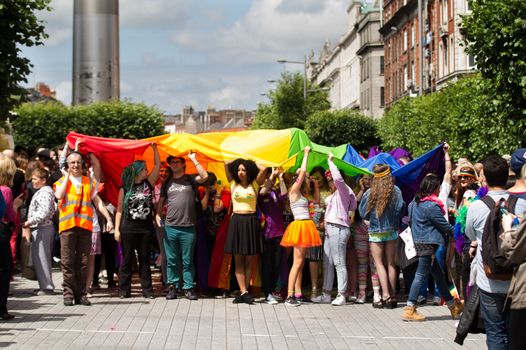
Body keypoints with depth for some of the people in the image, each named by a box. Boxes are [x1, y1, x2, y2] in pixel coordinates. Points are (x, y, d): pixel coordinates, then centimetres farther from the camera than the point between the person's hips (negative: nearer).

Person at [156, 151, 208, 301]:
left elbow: (205, 176, -13)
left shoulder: (190, 180, 5)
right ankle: (172, 286, 12)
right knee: (171, 260, 5)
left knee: (187, 260, 2)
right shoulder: (167, 182, 14)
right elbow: (161, 201, 20)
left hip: (188, 227, -2)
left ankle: (188, 288, 7)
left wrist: (193, 159, -9)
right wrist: (157, 214, 3)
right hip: (170, 227, 3)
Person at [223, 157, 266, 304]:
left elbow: (263, 170, -7)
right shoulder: (233, 184, 9)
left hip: (251, 223, -1)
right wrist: (238, 161, 16)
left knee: (249, 261, 1)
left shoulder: (254, 185, 6)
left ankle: (244, 292, 3)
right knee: (238, 260, -4)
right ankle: (244, 292, -6)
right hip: (236, 222, 1)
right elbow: (226, 164, 4)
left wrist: (252, 163, 8)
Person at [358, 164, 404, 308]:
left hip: (375, 232, -1)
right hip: (391, 231, 1)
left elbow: (363, 212, -1)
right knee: (391, 264, 10)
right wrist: (391, 219, 11)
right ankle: (392, 296, 11)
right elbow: (400, 209, -9)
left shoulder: (370, 192, -7)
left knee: (379, 264, 1)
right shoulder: (396, 191, -7)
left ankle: (386, 295, -12)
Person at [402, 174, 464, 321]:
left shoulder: (415, 202, 10)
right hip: (428, 243, -10)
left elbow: (410, 220, 19)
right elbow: (444, 225, -11)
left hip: (419, 241, 10)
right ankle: (409, 310, -5)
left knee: (438, 274, 15)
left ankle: (453, 306, 24)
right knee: (421, 275, -6)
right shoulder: (431, 206, -17)